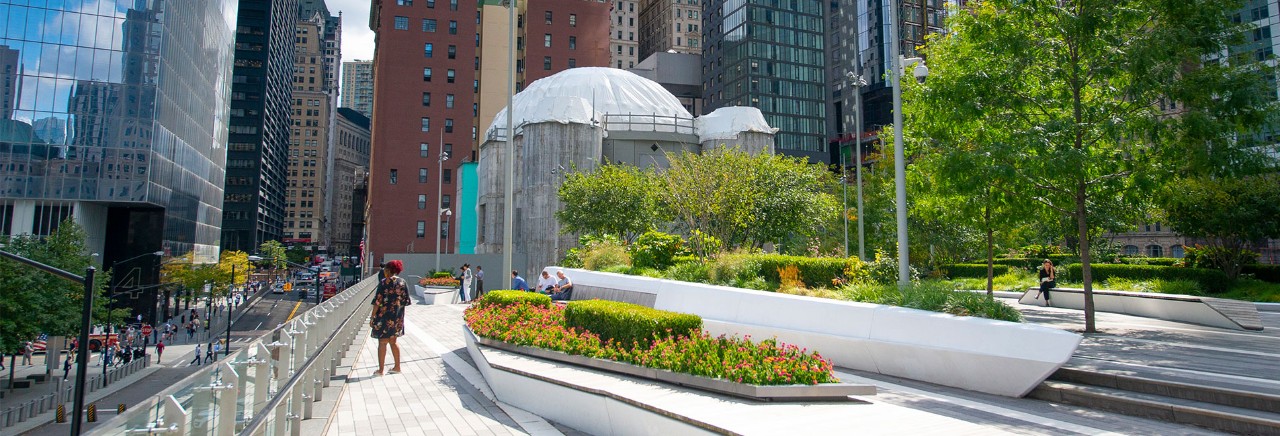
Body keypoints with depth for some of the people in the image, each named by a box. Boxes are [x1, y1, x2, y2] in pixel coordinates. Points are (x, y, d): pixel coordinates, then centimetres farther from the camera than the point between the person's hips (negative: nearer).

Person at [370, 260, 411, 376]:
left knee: (382, 343, 4)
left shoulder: (384, 283, -13)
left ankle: (380, 370, 9)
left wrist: (372, 317, -6)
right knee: (393, 342, 18)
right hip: (397, 317, 6)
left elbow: (378, 301, -13)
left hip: (384, 316, -6)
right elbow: (405, 301, 7)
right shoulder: (403, 282, 3)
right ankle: (397, 367, 22)